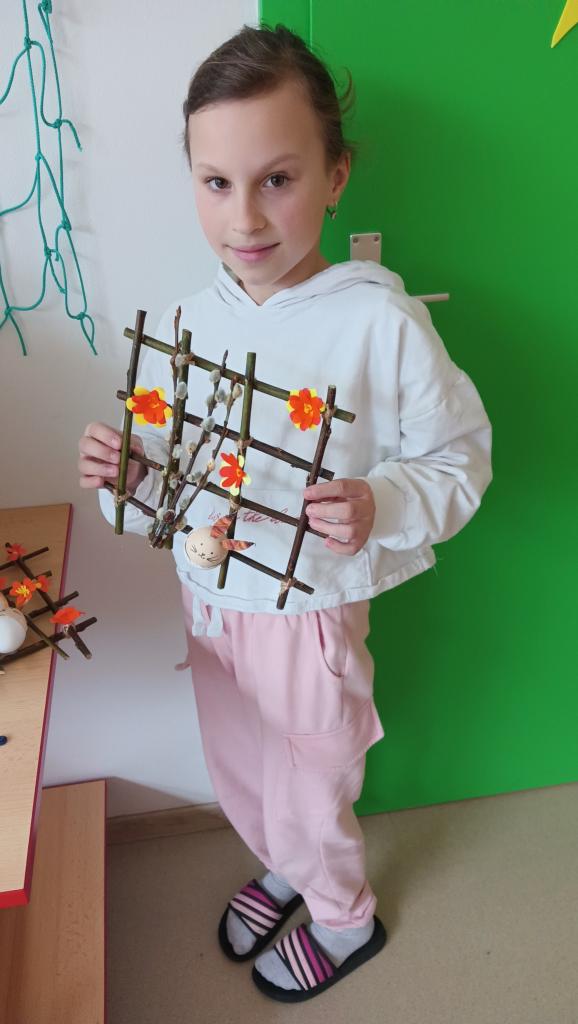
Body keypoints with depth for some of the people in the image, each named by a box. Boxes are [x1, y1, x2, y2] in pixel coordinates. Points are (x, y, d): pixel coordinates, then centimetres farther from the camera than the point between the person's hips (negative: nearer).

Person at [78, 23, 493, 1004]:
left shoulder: (382, 321, -21)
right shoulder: (187, 321, -4)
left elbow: (459, 454, -12)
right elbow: (166, 473, 6)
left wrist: (383, 507, -30)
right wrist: (126, 474, -15)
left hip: (309, 609, -5)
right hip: (207, 596, 6)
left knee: (307, 792, 17)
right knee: (236, 776, 27)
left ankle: (345, 917, 52)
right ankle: (283, 867, 61)